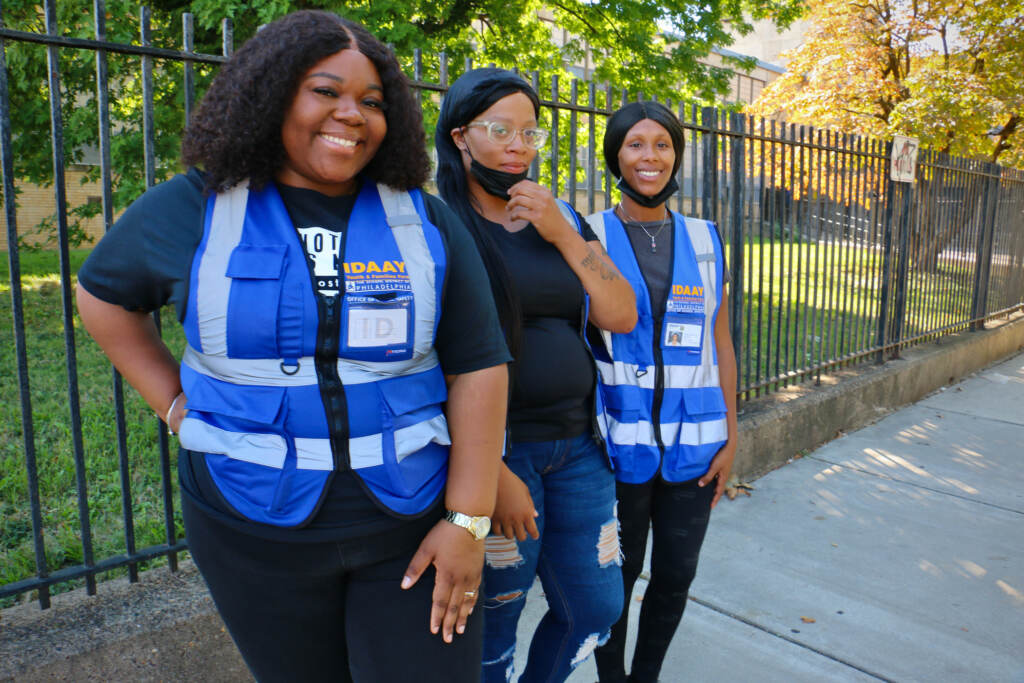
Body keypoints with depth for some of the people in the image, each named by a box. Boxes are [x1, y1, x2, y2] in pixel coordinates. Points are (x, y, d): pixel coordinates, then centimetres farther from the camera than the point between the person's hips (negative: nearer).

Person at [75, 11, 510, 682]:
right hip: (255, 529, 1)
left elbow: (478, 369, -6)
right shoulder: (194, 209, -1)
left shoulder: (426, 223, -3)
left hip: (411, 524, 0)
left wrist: (467, 520, -10)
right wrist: (175, 402, 3)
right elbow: (103, 294, 16)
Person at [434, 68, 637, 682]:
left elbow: (622, 316, 3)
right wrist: (489, 470, -15)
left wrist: (561, 234, -7)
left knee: (596, 608, 15)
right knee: (492, 625, 7)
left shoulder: (566, 220, 11)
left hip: (578, 443, 6)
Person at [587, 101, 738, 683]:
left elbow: (720, 342, 9)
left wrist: (730, 436, 5)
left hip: (693, 443, 3)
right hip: (619, 441, -3)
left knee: (676, 575, 14)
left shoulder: (705, 240, 8)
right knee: (616, 576, 10)